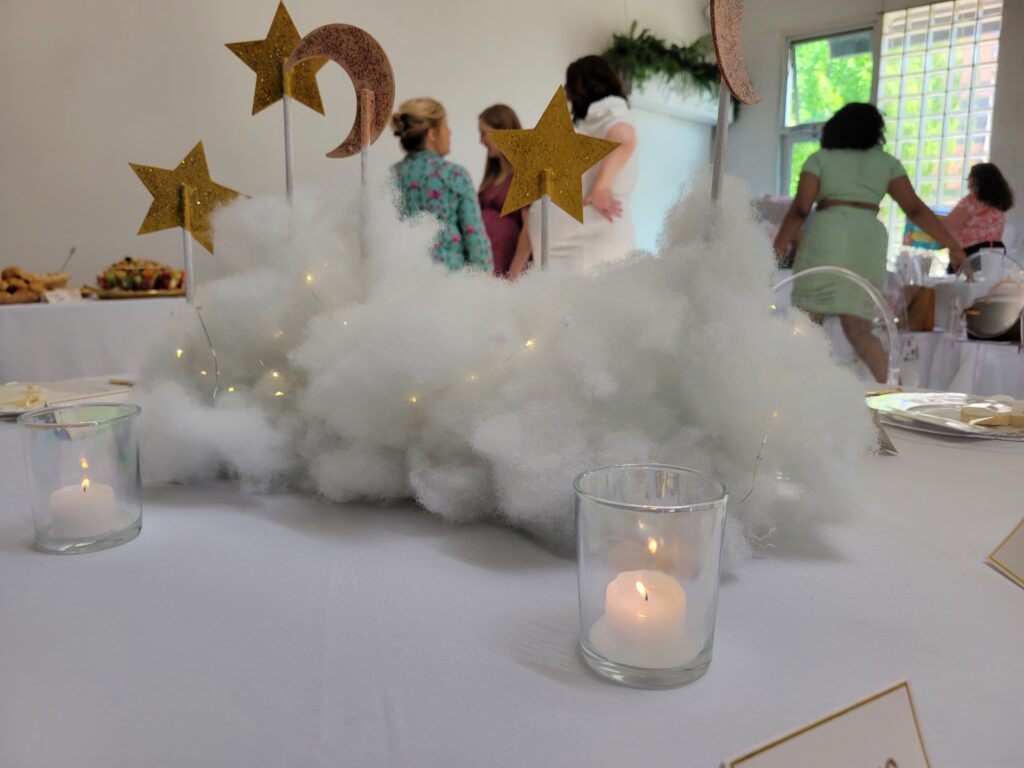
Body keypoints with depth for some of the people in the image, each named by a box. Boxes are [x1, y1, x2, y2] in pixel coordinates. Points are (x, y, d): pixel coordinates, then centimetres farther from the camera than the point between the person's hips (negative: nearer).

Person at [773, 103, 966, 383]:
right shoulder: (887, 162, 16)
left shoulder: (819, 159, 9)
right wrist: (953, 246, 10)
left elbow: (799, 209, -2)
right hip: (869, 243, 3)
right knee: (858, 331, 5)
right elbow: (915, 209, 8)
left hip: (826, 238, -3)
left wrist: (777, 250, -2)